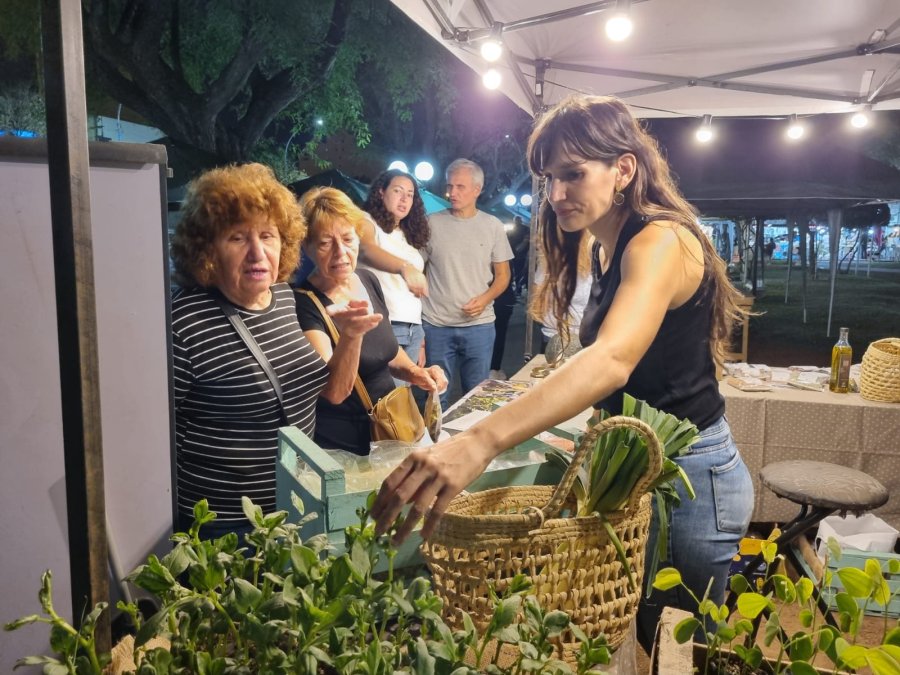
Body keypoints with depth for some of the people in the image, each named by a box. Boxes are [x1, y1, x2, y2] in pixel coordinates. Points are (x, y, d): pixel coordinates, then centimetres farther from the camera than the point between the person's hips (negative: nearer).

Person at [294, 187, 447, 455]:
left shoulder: (368, 280, 2)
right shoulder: (304, 303, -17)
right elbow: (334, 392, -26)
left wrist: (415, 372, -2)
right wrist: (351, 334, -41)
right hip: (342, 449, -5)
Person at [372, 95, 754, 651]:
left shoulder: (661, 239, -22)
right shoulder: (608, 248, 7)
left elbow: (613, 358, -41)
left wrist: (479, 443, -53)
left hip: (689, 475, -8)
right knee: (638, 636, 22)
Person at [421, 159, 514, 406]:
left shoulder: (492, 226, 4)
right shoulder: (432, 223, 2)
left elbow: (502, 275, 8)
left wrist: (485, 299, -12)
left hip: (479, 325, 1)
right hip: (435, 325, 0)